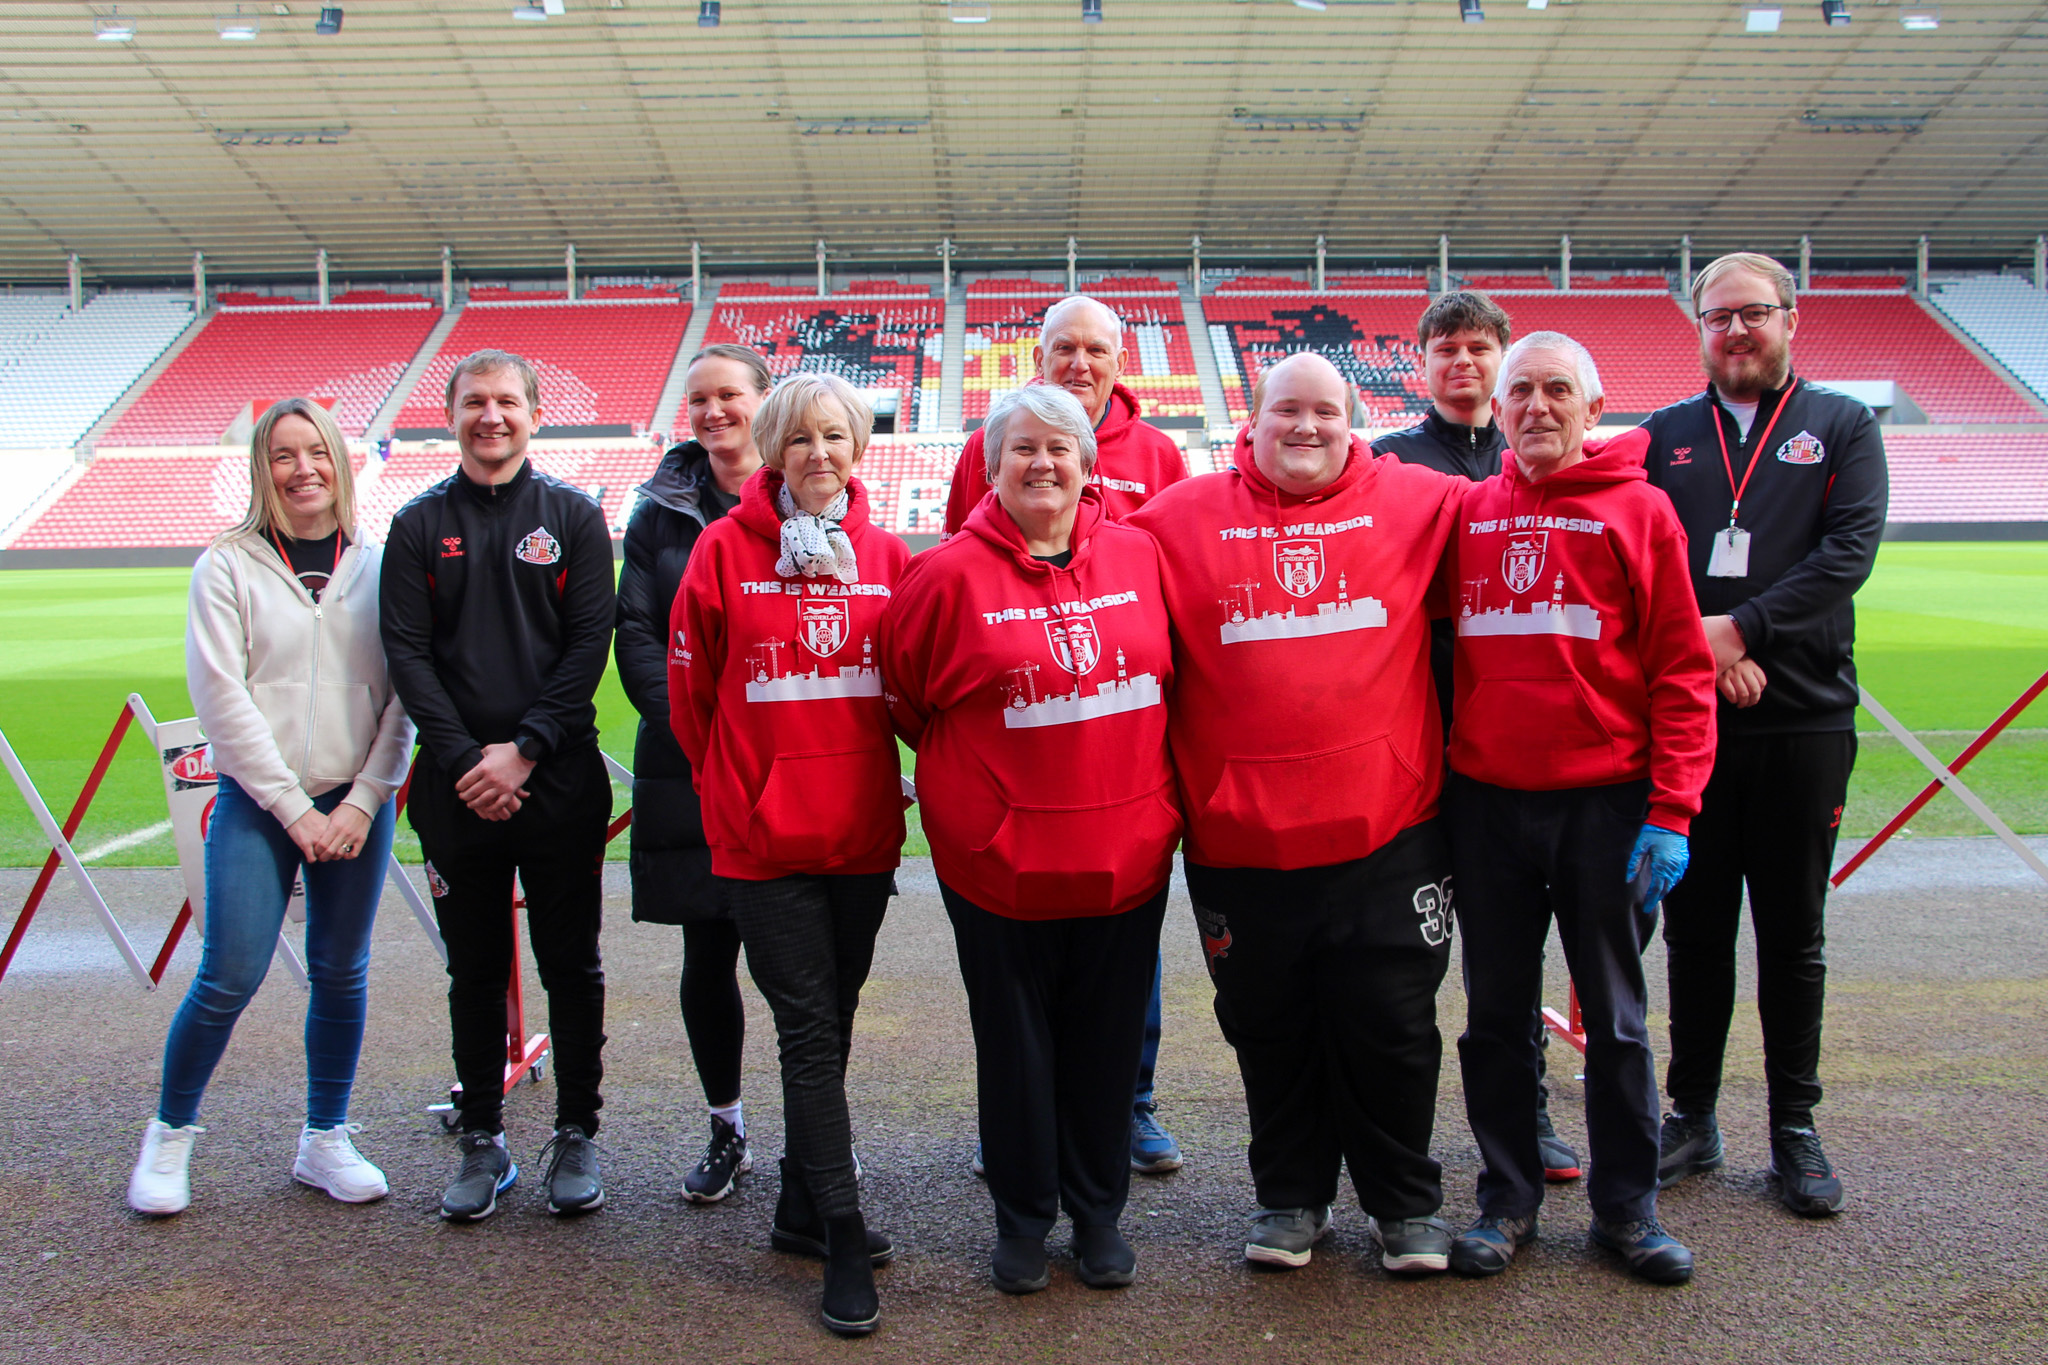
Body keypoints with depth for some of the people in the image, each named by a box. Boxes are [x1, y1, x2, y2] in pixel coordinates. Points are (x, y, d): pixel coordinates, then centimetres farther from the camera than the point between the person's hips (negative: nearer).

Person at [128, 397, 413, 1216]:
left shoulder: (379, 567, 4)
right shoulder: (228, 566, -1)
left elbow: (404, 695, 2)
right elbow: (222, 697, -6)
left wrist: (365, 800, -7)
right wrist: (294, 806, -10)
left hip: (358, 804, 2)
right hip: (257, 803, -2)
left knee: (341, 976, 8)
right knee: (230, 977, -5)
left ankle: (325, 1140, 22)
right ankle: (169, 1134, 17)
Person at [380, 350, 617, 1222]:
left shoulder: (573, 516, 4)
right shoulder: (420, 525, 7)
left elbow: (590, 641, -3)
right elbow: (406, 652, 1)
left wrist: (526, 748, -12)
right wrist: (463, 758, -10)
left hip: (559, 780, -1)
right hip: (456, 784, 1)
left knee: (571, 967, 6)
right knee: (476, 971, 9)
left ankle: (576, 1136, 19)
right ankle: (483, 1143, 21)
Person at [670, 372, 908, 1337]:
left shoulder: (886, 557, 3)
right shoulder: (726, 549, -5)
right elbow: (689, 689, 2)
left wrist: (883, 786, 9)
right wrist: (732, 788, 9)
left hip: (863, 830, 4)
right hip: (764, 835, -3)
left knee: (831, 1022, 14)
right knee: (810, 1029, -2)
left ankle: (801, 1209, 30)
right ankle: (843, 1239, 7)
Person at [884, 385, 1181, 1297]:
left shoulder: (1138, 556, 2)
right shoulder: (951, 574, -8)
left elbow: (1170, 679, 14)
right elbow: (904, 694, 2)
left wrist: (1146, 786, 12)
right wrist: (973, 775, 8)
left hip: (1128, 851, 3)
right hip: (1001, 856, -2)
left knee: (1109, 1041, 14)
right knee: (1015, 1044, 11)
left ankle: (1099, 1212, 34)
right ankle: (1022, 1216, 31)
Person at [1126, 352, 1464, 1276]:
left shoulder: (1416, 503, 5)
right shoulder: (1180, 520, 3)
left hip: (1386, 830, 0)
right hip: (1239, 842, 0)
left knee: (1391, 1031, 10)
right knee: (1270, 1035, 14)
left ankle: (1405, 1202, 32)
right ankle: (1291, 1196, 35)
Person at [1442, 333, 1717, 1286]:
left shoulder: (1639, 510, -1)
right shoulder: (1465, 513, 7)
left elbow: (1681, 671, -4)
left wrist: (1671, 811, -10)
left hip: (1605, 804, -2)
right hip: (1484, 803, 3)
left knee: (1615, 1016, 8)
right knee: (1495, 1012, 10)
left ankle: (1627, 1206, 23)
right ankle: (1507, 1199, 23)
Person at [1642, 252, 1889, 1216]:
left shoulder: (1842, 427, 7)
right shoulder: (1665, 437, 10)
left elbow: (1850, 550, -6)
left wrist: (1741, 628, -17)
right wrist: (1699, 652, -14)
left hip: (1804, 717, -1)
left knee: (1794, 936, 7)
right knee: (1695, 930, 8)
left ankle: (1796, 1131, 19)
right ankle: (1691, 1118, 20)